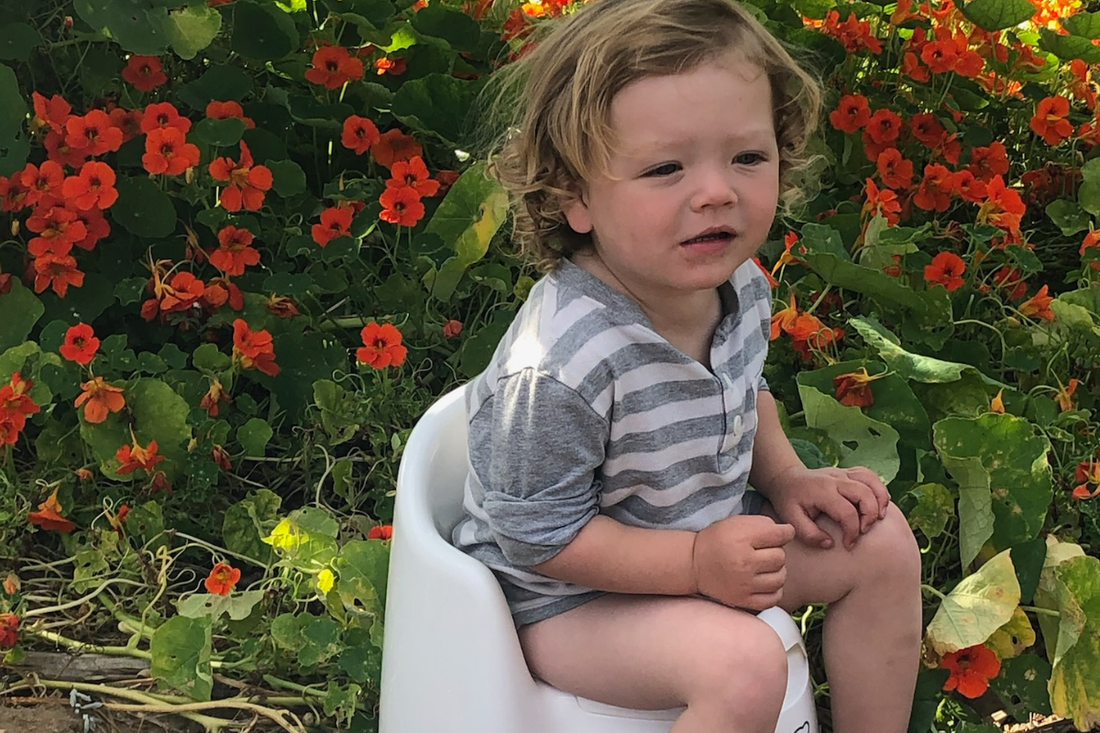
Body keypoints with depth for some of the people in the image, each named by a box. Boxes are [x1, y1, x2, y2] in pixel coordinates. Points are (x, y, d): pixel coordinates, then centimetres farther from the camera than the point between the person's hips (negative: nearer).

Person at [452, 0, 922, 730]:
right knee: (743, 664, -30)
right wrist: (696, 565, -27)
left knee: (882, 542, 7)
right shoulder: (559, 369, -36)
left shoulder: (739, 284, -9)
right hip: (567, 597, -8)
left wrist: (788, 478, -2)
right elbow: (536, 534, -26)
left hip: (706, 535, 8)